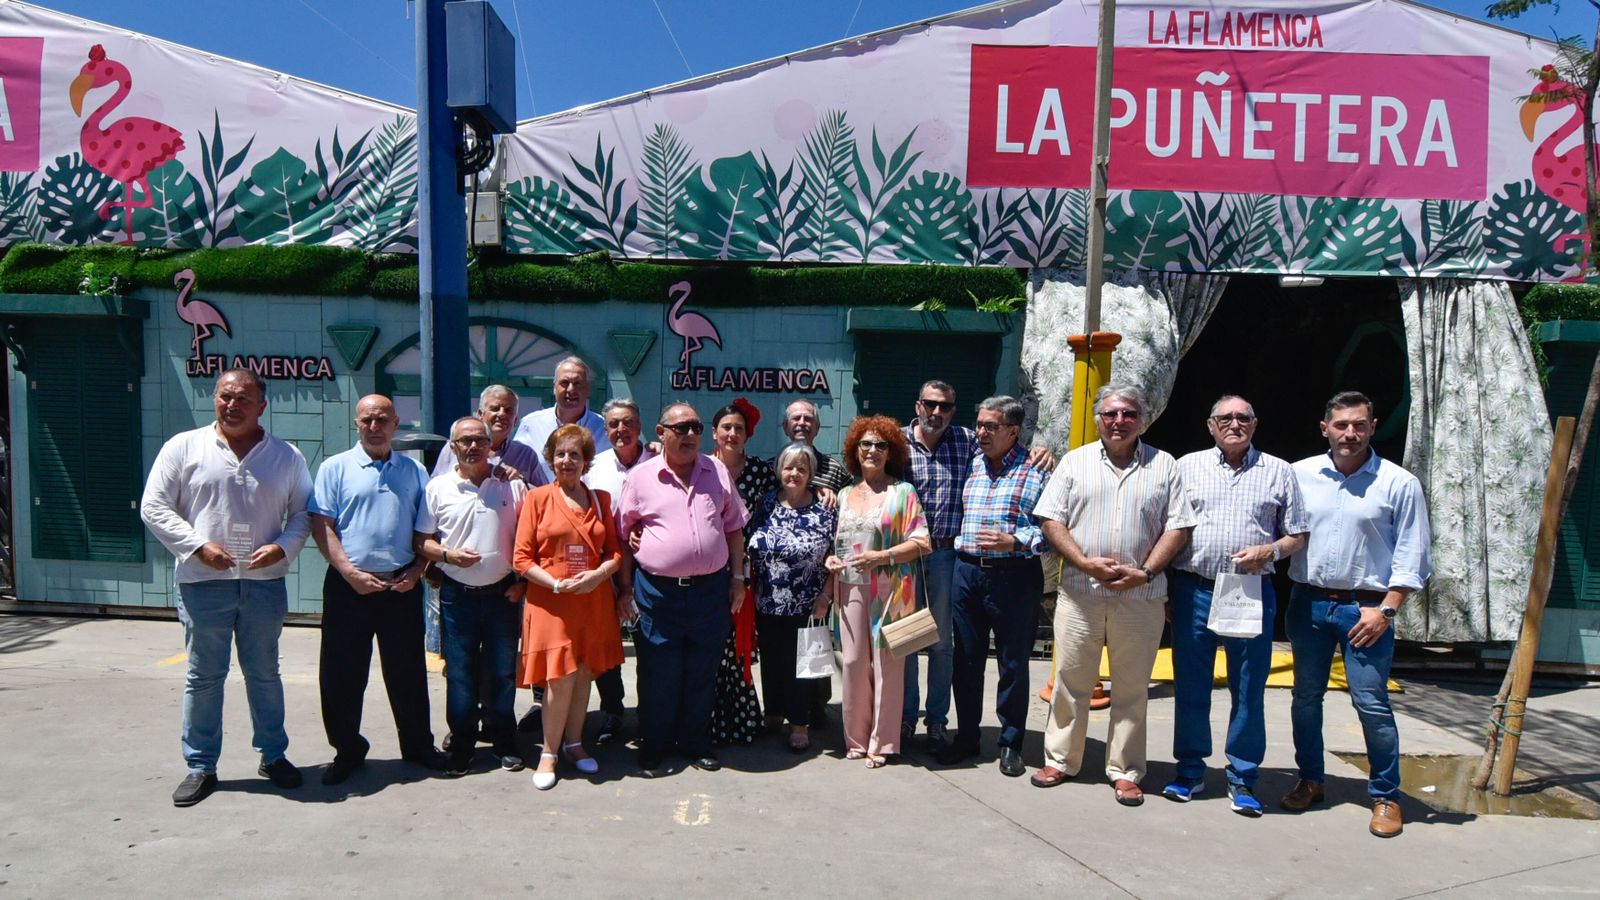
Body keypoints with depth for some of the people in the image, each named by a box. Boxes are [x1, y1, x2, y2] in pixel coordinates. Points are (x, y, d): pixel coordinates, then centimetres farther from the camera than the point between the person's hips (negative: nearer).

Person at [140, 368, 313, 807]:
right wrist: (197, 545, -13)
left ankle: (273, 755, 25)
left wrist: (282, 547, -11)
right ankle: (200, 767, 19)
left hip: (265, 583, 1)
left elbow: (303, 514, 8)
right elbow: (154, 507, 0)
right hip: (203, 583, -1)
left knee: (264, 673, 12)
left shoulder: (286, 457, 6)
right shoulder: (184, 448, 1)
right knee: (203, 677, 7)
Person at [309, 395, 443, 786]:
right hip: (349, 586, -1)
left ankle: (418, 744, 23)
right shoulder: (335, 468, 3)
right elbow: (322, 526, -4)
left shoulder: (414, 471, 10)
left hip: (402, 586, 2)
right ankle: (347, 749, 22)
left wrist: (416, 570, -3)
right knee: (341, 673, 5)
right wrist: (351, 573, -13)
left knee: (408, 670, 9)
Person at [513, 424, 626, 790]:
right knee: (560, 678, -5)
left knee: (584, 673, 9)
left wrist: (598, 574, -10)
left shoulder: (600, 499, 10)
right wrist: (556, 583, -16)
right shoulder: (537, 499, 0)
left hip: (594, 601, 3)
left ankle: (573, 743, 27)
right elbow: (523, 558, -3)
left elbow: (615, 552, 10)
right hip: (550, 602, -3)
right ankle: (549, 753, 13)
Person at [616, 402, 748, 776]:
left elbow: (733, 528, 13)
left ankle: (696, 742, 29)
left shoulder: (718, 472, 7)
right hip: (658, 591, -2)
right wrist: (626, 585, 1)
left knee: (703, 673, 13)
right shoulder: (640, 477, 0)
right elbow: (624, 535, 4)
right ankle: (653, 746, 24)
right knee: (658, 675, 7)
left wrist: (737, 577, 9)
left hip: (711, 589, 2)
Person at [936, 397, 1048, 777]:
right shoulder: (972, 467, 12)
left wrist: (1013, 541, -22)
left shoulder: (1034, 472, -5)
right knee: (966, 659, 12)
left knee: (1013, 663, 6)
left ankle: (1011, 743, 21)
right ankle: (967, 736, 26)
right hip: (968, 571, 5)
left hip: (1014, 576, -5)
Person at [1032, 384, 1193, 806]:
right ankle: (1060, 760, 20)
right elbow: (1051, 520, 2)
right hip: (1079, 593, 0)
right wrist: (1086, 563, -11)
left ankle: (1125, 772, 20)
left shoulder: (1163, 466, 8)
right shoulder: (1075, 462, 8)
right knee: (1070, 682, 7)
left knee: (1132, 690, 8)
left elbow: (1177, 527, 3)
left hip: (1141, 598, 0)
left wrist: (1145, 572, -9)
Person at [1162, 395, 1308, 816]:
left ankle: (1242, 778, 19)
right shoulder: (1187, 467, 8)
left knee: (1249, 689, 5)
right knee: (1190, 685, 8)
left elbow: (1298, 535, 10)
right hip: (1193, 591, 1)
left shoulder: (1278, 472, 8)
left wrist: (1268, 551, -11)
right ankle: (1190, 770, 22)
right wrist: (1163, 586, 1)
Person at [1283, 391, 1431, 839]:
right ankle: (1309, 780, 28)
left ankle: (1386, 796, 14)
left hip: (1365, 608, -3)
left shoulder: (1400, 484, -3)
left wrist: (1385, 610, -9)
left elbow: (1412, 557, -3)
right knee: (1306, 696, 12)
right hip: (1307, 603, 3)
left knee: (1372, 703, -3)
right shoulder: (1300, 474, 3)